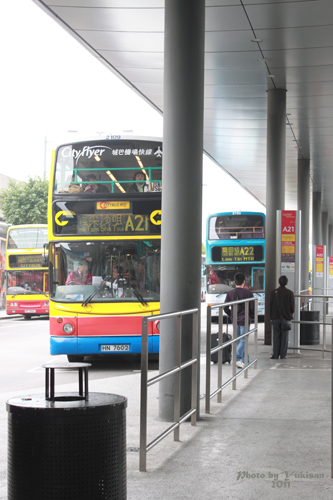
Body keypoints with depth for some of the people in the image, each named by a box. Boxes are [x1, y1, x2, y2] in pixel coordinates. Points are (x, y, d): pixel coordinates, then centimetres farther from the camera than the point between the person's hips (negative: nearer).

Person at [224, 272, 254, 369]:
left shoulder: (230, 293, -1)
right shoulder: (248, 293, -10)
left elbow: (225, 308, 2)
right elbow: (252, 307, -6)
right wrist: (252, 315, 14)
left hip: (234, 320, 4)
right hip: (245, 320, -4)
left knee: (238, 340, 14)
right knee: (243, 340, -1)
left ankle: (242, 360, 17)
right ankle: (237, 358, -19)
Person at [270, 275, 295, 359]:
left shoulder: (273, 292, -2)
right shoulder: (289, 293, -5)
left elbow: (271, 305, 1)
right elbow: (292, 306, -2)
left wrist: (271, 317, 10)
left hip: (275, 318, 1)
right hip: (286, 317, -1)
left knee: (276, 336, 5)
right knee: (284, 336, 5)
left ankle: (275, 354, 4)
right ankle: (283, 355, 5)